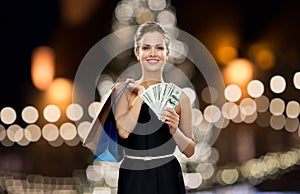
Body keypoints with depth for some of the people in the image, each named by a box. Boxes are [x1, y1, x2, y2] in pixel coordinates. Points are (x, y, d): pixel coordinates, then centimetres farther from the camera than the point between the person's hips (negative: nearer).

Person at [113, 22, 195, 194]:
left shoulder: (179, 96, 3)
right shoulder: (124, 90, 1)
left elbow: (190, 150, 6)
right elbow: (123, 131, -17)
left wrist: (174, 131, -12)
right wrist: (141, 94, -8)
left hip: (168, 179, 1)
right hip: (133, 178, -1)